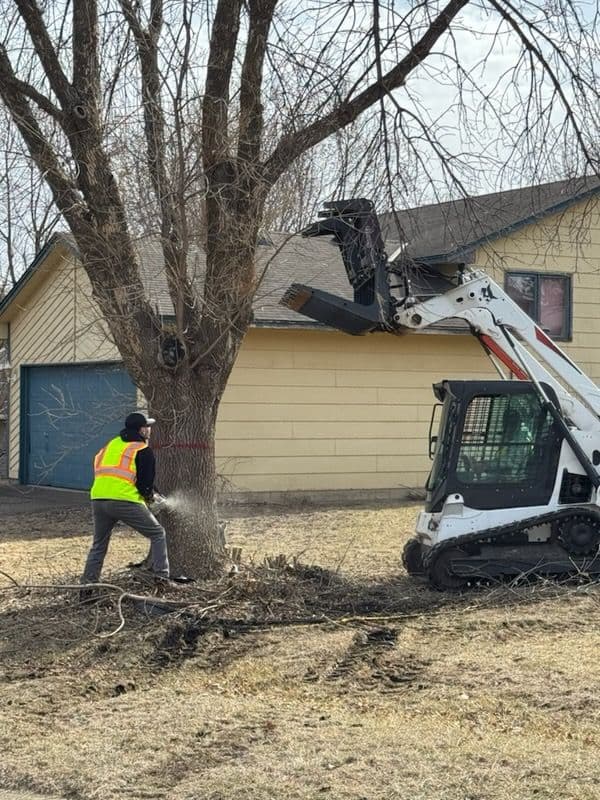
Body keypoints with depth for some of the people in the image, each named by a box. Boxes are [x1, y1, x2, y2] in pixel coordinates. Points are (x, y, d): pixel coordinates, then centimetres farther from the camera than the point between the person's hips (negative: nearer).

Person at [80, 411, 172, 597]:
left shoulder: (112, 444, 20)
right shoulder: (144, 451, 2)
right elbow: (146, 482, -2)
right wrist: (149, 496, 21)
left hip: (98, 499, 5)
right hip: (125, 502, -5)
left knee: (98, 545, 21)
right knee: (158, 535, 12)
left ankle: (87, 587, 14)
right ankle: (161, 576, 2)